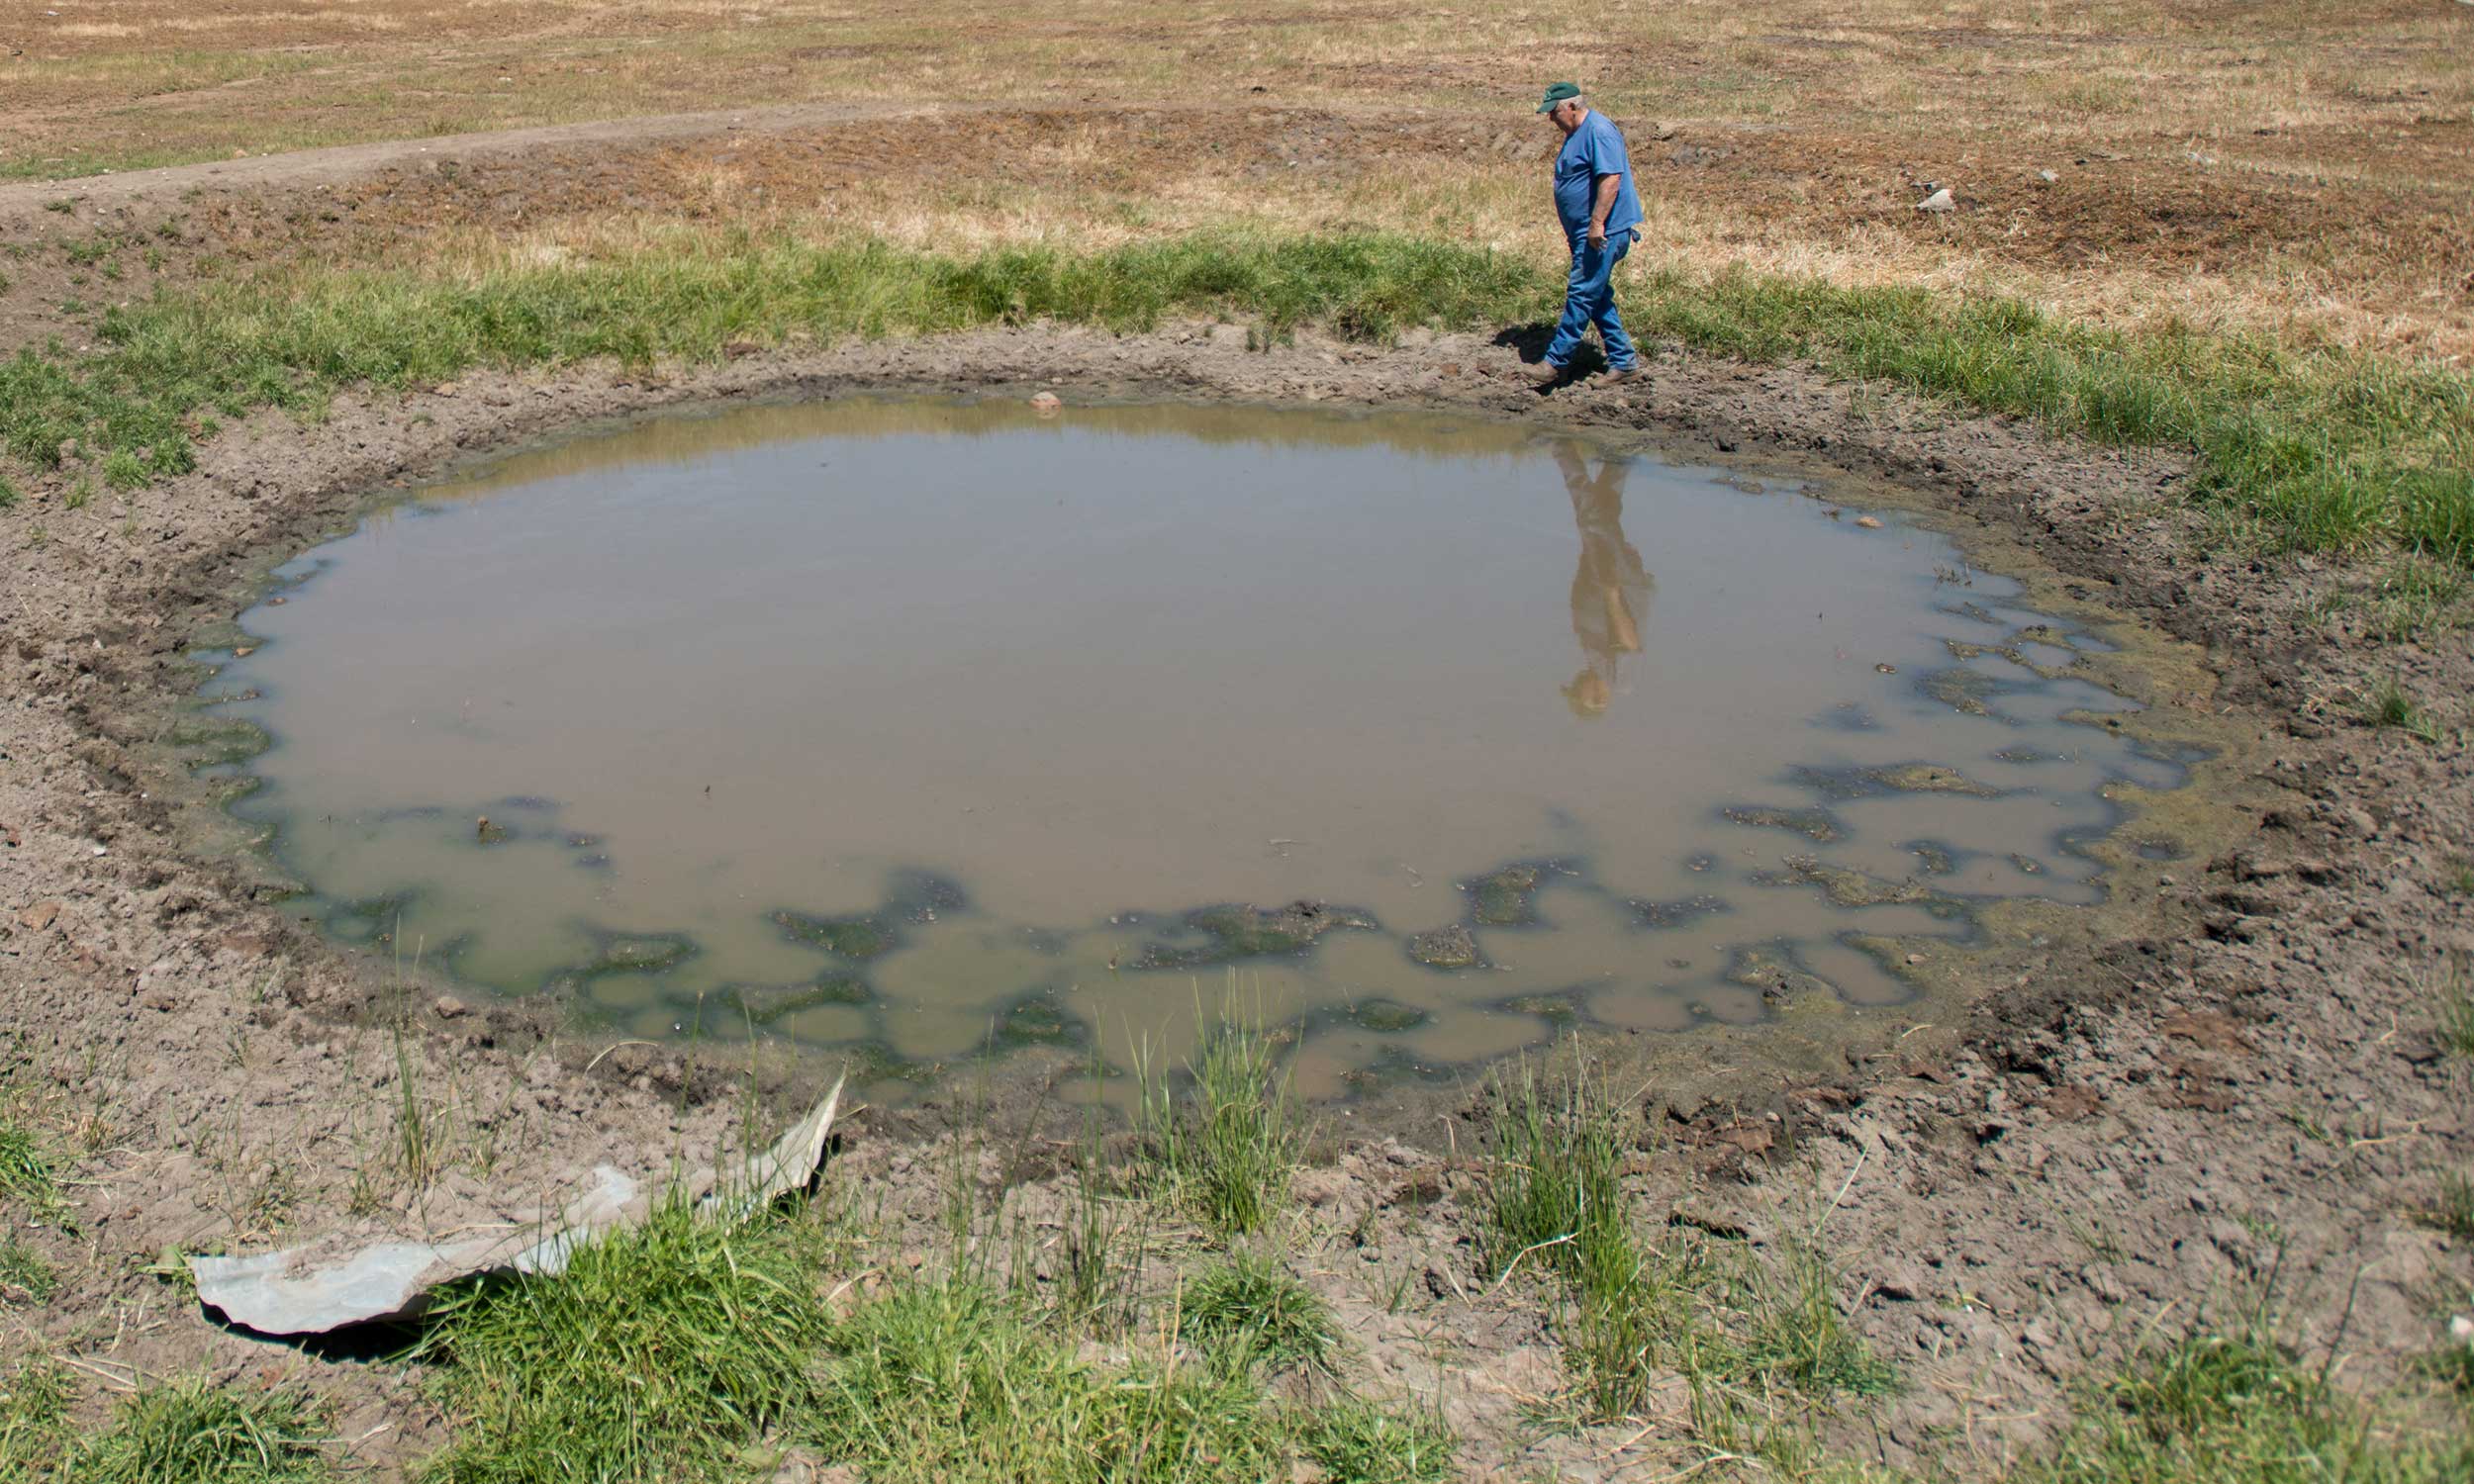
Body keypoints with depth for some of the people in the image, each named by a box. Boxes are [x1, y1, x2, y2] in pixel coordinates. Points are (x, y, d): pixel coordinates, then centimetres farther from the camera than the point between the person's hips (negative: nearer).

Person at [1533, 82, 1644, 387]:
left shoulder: (1599, 132, -16)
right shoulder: (1576, 133, 17)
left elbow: (1611, 179, -24)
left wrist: (1597, 223, -28)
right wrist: (1574, 232, 26)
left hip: (1603, 233, -11)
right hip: (1584, 233, 11)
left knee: (1581, 294, -8)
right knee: (1598, 298, 12)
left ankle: (1558, 360, -5)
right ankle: (1624, 361, 16)